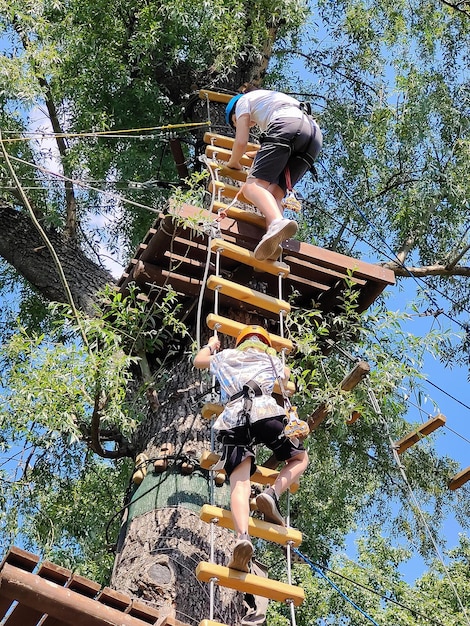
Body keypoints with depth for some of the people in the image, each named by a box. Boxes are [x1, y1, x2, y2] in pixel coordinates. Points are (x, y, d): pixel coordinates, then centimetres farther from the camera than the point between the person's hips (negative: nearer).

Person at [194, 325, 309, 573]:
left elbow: (198, 360, 50)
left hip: (233, 418, 1)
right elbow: (285, 374, 53)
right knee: (300, 459, 19)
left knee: (239, 484, -13)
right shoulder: (271, 359, 30)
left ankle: (242, 537, -40)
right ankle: (272, 493, -9)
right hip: (265, 411, -1)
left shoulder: (226, 355, 31)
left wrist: (210, 345, 69)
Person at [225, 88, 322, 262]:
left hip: (286, 127, -7)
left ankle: (277, 222, -47)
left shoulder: (243, 100, 23)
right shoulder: (269, 98, 45)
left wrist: (233, 163, 30)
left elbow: (241, 142, 11)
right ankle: (272, 243, -27)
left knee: (253, 186, -15)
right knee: (275, 193, 3)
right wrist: (262, 155, 67)